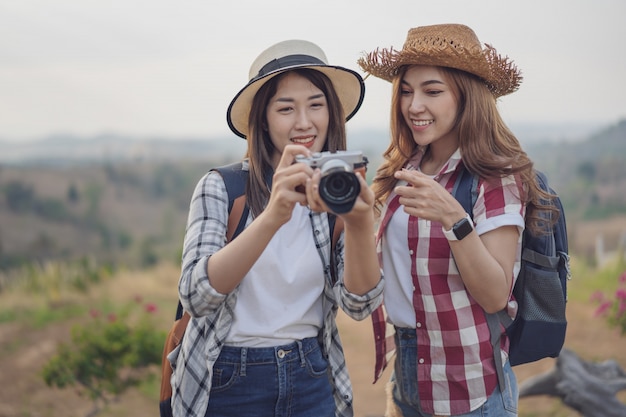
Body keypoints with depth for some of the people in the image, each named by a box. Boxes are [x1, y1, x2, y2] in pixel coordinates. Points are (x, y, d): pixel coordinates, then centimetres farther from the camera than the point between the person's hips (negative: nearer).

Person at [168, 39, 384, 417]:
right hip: (227, 384, -2)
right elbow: (196, 296, -24)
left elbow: (359, 304, -12)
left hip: (313, 381, 3)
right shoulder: (221, 188, -10)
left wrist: (361, 223, -31)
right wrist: (272, 216, -37)